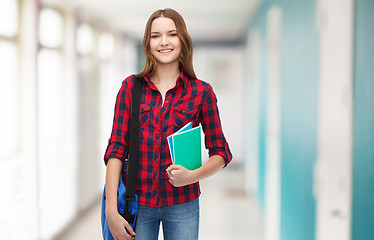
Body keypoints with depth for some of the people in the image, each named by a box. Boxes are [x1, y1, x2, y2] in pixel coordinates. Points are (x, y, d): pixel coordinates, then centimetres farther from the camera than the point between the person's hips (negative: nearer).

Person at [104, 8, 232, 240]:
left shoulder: (201, 91, -1)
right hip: (137, 203, 1)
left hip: (182, 205, 0)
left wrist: (193, 175, -15)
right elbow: (117, 149, -2)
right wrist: (111, 210, -9)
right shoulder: (131, 87, 2)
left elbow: (221, 153, 4)